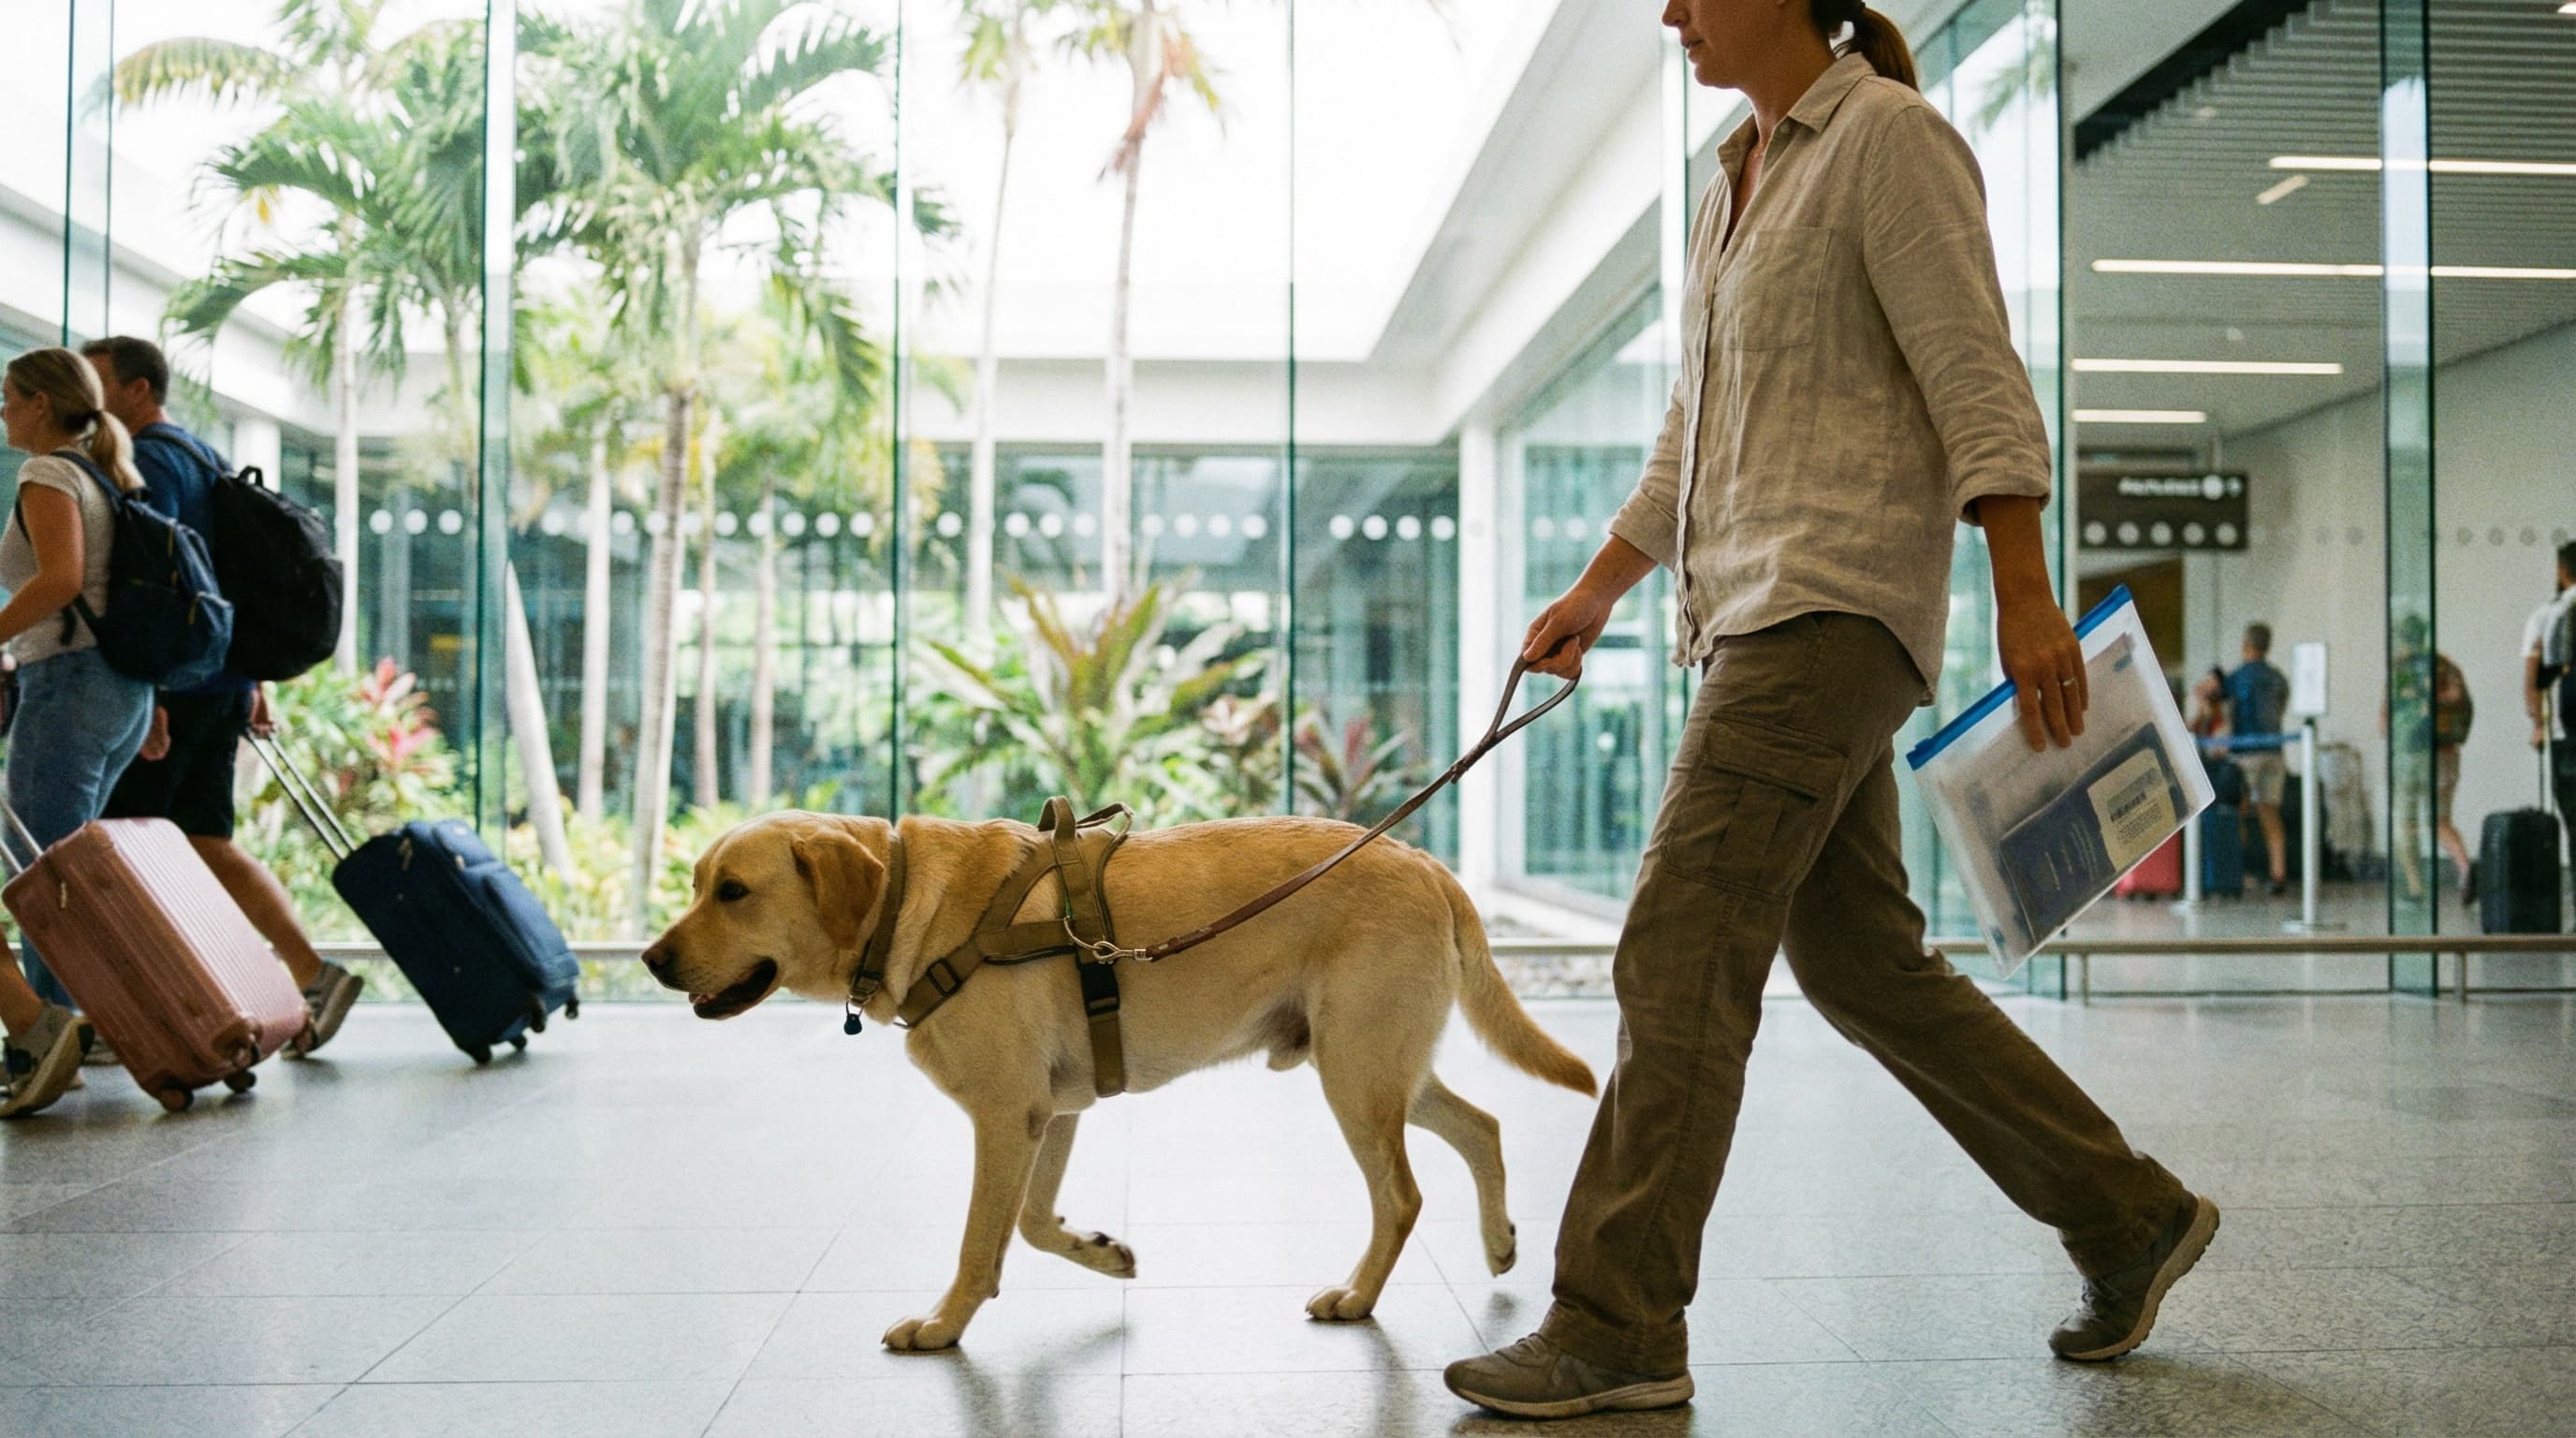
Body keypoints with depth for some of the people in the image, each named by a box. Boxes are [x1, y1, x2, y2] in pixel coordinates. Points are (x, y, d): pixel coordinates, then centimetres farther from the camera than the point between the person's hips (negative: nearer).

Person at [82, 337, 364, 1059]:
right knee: (205, 841, 10)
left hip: (174, 681, -9)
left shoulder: (150, 462, -10)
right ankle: (312, 975, 3)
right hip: (223, 677, 9)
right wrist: (253, 688, 23)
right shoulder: (205, 456, 20)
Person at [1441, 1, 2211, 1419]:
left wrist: (2026, 597, -20)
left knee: (1677, 952, -12)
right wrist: (1595, 592, 23)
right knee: (1858, 957, 11)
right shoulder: (1739, 178, 21)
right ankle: (2127, 1216, 24)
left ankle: (1617, 1329, -5)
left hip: (1833, 601, -9)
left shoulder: (1886, 135, -4)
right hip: (1754, 609, 9)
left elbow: (1977, 378, -13)